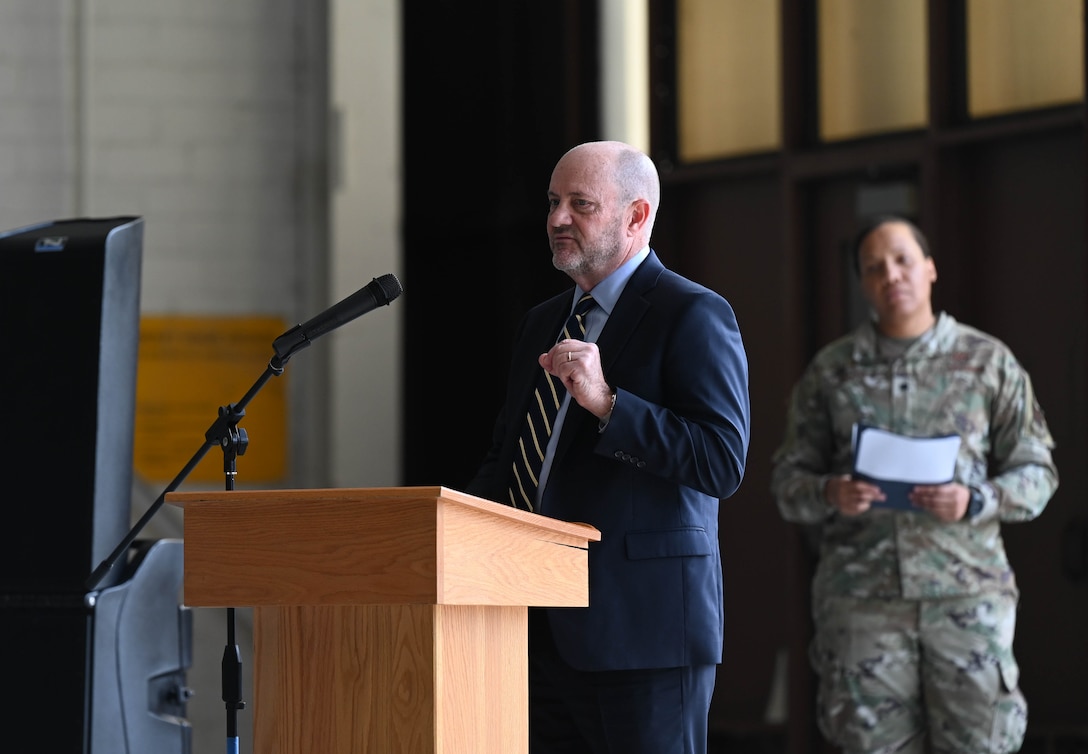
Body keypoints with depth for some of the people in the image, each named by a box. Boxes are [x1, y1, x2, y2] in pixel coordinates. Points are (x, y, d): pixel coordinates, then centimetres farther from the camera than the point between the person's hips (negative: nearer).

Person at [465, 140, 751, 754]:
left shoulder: (693, 316, -6)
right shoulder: (543, 322, 19)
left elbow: (723, 463, -15)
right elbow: (508, 454, 26)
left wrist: (607, 402, -23)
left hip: (642, 626, -7)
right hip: (545, 629, 7)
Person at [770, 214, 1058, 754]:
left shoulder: (988, 362, 7)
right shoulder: (830, 371, 10)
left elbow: (1035, 474, 6)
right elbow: (788, 480, 10)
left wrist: (974, 502, -14)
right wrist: (829, 495, -13)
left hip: (967, 592, -1)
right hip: (861, 597, 1)